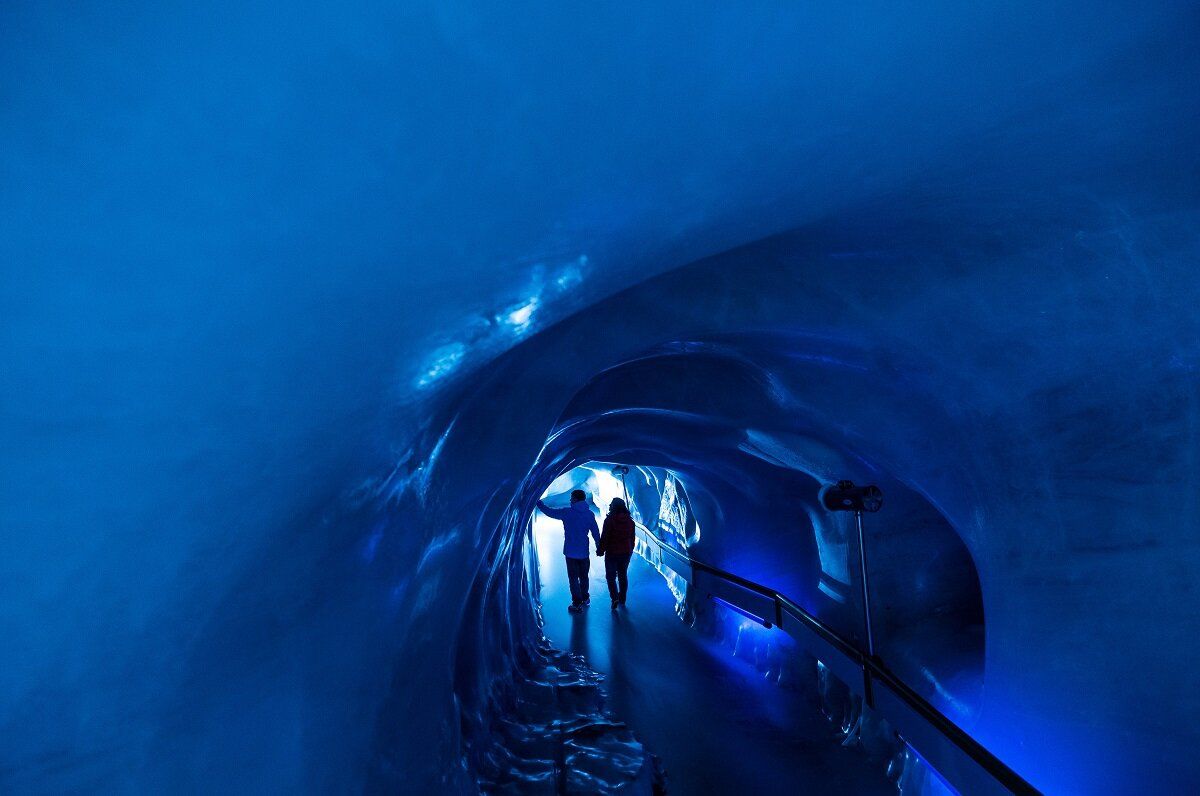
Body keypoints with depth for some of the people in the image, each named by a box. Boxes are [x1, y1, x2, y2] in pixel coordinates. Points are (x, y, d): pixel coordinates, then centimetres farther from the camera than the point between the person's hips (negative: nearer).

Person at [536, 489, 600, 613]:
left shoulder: (567, 512, -12)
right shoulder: (589, 514, -4)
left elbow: (550, 512, -3)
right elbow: (596, 532, 0)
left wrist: (538, 503, 12)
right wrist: (599, 547, 12)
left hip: (571, 552, -4)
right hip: (584, 552, 4)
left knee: (573, 578, 6)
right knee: (584, 576, 20)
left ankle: (577, 604, 11)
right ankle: (585, 599, 33)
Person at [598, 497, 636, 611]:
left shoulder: (609, 520, -16)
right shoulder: (630, 520, 1)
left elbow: (604, 537, -15)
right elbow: (632, 537, 9)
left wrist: (600, 550, -4)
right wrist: (630, 550, 20)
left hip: (612, 552, -5)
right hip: (626, 553, 5)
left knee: (611, 576, 7)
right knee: (623, 575, 18)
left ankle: (615, 598, -6)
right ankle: (622, 599, 27)